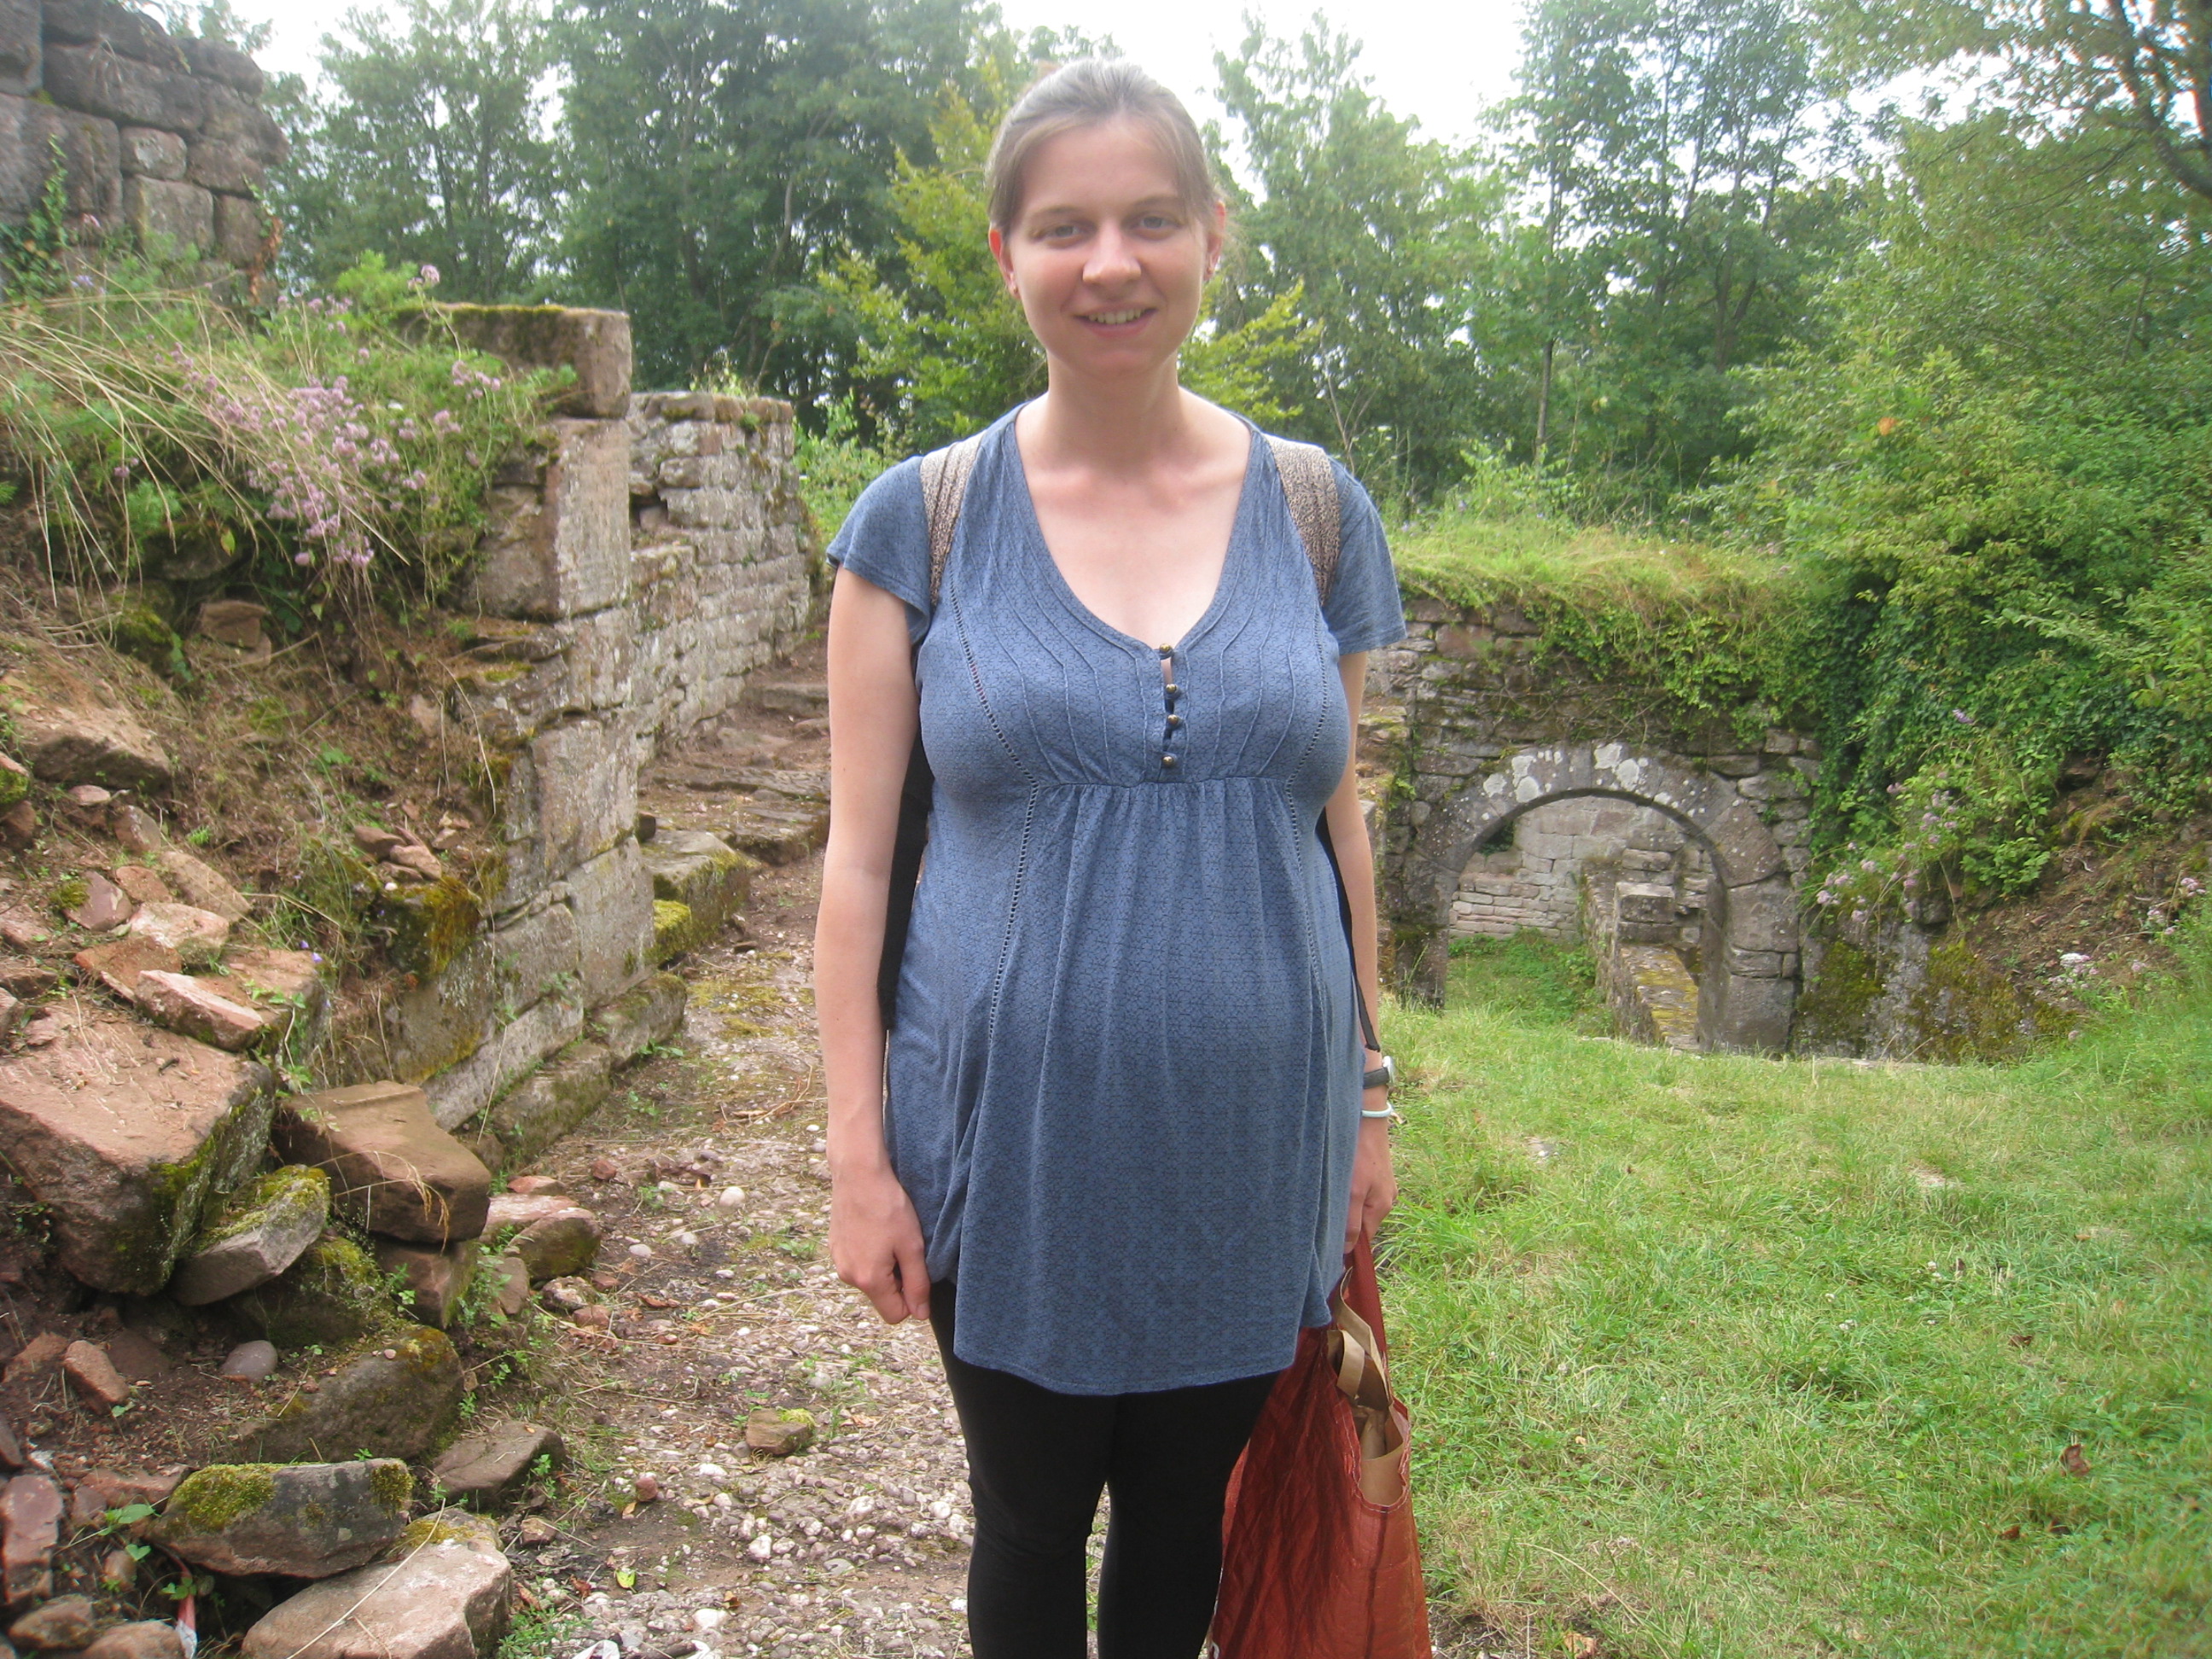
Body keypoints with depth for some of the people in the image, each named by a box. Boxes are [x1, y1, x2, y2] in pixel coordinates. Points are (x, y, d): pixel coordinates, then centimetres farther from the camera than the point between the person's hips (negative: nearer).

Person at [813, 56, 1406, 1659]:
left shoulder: (1315, 512, 2)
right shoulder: (922, 520, -4)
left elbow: (1338, 820, 8)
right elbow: (859, 854, -3)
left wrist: (1370, 1095, 9)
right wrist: (860, 1151, -6)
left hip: (1250, 1147, 2)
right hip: (1012, 1146, -1)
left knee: (1185, 1521, 20)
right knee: (1032, 1525, 18)